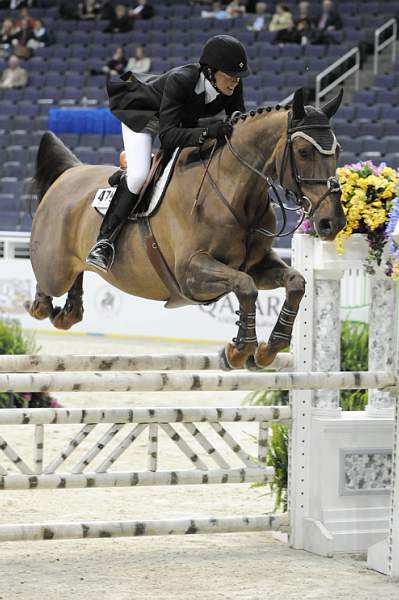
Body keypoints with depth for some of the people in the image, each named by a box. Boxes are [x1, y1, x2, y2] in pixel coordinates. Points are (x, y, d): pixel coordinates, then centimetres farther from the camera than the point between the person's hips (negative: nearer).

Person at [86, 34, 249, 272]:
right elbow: (167, 135, -45)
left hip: (183, 119, 8)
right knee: (138, 174, -24)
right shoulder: (179, 81, -41)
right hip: (143, 112, -8)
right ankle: (105, 240, -19)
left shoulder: (233, 86, -26)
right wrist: (207, 132, -59)